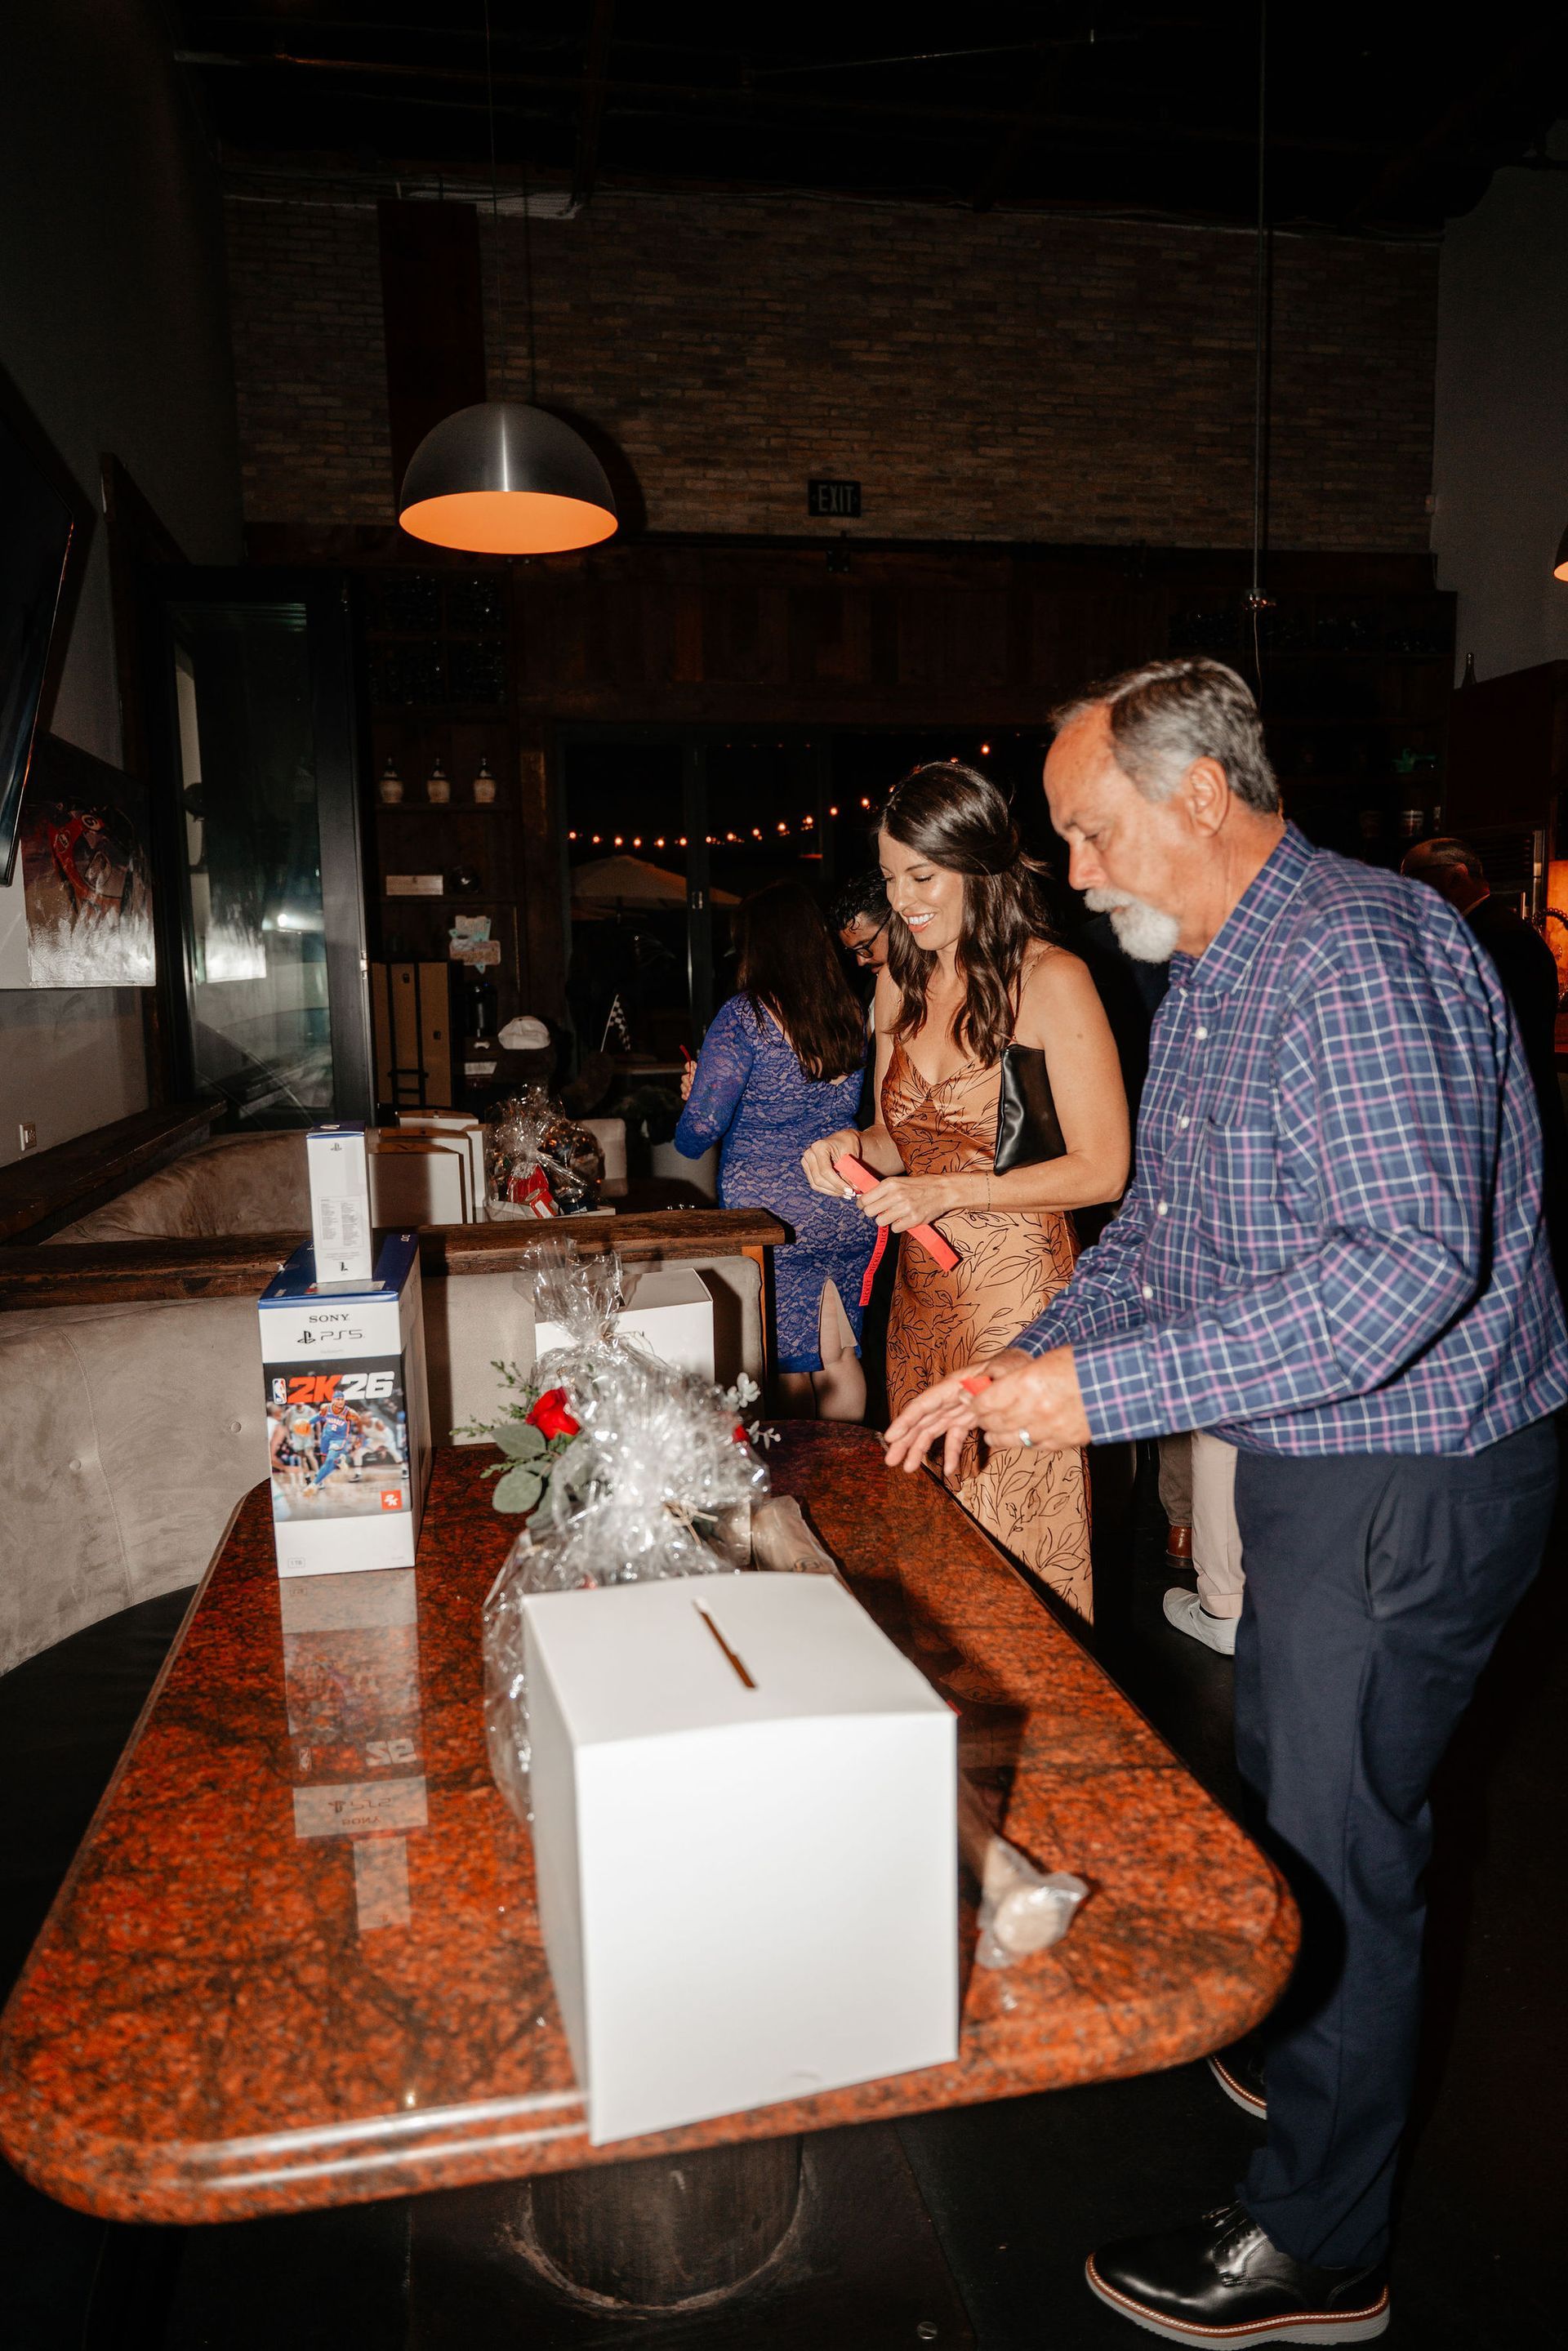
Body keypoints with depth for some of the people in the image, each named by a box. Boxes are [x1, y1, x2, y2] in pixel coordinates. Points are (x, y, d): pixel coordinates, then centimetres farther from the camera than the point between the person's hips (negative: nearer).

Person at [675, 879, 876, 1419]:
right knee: (839, 1356, 16)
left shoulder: (744, 1017, -12)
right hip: (848, 1217, 5)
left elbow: (699, 1131, -14)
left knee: (792, 1369, 7)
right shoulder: (849, 1015, 5)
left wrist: (694, 1090, 7)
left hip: (772, 1220, -5)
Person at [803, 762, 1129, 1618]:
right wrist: (856, 1146, -4)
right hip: (921, 1289, 6)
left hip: (1019, 1291, -6)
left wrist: (947, 1193, -19)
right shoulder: (902, 979, 10)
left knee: (1018, 1544, 0)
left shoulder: (1051, 980, -10)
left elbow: (1101, 1168, -12)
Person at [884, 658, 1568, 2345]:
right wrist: (1025, 1364, 4)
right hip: (1308, 1461, 9)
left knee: (1334, 1845, 4)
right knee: (1276, 1792, 23)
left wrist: (1106, 1390, -30)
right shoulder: (1208, 981, 11)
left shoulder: (1355, 953, -22)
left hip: (1410, 1477, -9)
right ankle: (1297, 2061, 48)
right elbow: (1159, 1226, 16)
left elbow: (1413, 1259, -31)